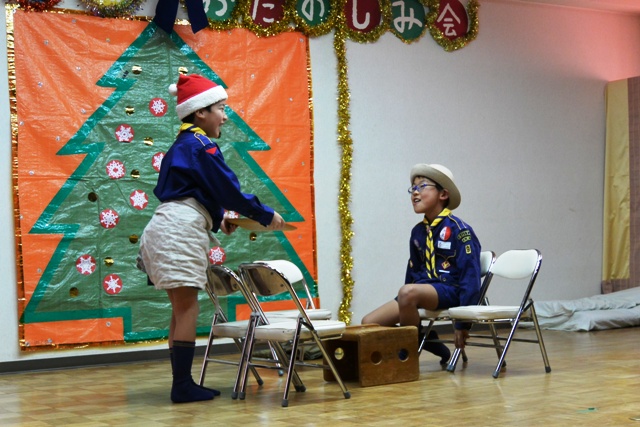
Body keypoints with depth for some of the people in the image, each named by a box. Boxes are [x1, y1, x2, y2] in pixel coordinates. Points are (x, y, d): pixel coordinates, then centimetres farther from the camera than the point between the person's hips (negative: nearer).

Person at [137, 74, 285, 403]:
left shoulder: (184, 144, 21)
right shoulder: (201, 145, -9)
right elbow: (229, 189, -11)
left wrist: (218, 220, 22)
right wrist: (266, 216, -1)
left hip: (169, 229, 10)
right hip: (180, 231, -10)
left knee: (182, 311, 10)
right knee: (187, 310, -7)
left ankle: (182, 384, 13)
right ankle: (183, 386, -5)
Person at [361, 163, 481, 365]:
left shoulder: (459, 230, -9)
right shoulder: (418, 232, 11)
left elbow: (471, 278, -12)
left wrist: (463, 323, -15)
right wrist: (401, 307, 16)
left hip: (450, 291, -7)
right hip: (423, 289, 7)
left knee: (407, 292, -38)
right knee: (369, 323, -9)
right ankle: (424, 341, 6)